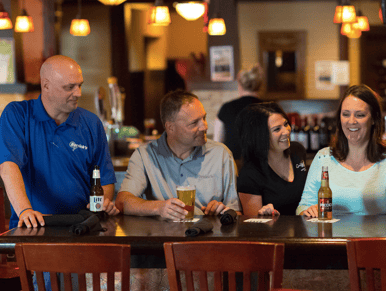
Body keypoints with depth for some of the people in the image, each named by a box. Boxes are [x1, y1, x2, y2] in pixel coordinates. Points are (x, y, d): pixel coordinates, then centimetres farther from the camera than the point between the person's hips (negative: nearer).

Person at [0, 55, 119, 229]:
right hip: (32, 228, -3)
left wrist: (104, 203, -6)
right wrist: (24, 209, -31)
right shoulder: (16, 115, 0)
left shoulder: (92, 124, 11)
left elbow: (105, 179, 17)